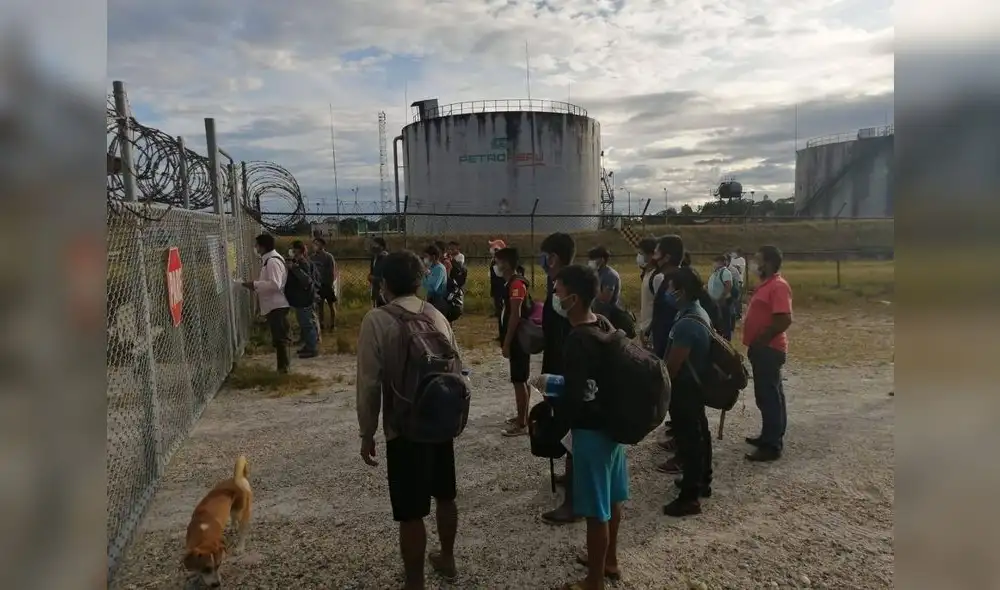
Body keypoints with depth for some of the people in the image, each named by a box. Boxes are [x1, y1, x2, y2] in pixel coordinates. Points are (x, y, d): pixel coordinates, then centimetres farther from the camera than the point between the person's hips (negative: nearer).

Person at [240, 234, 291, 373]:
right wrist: (255, 284, 11)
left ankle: (283, 367, 2)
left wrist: (255, 284, -21)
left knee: (279, 338, -4)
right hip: (273, 304, 10)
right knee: (279, 337, 15)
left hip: (276, 305, -10)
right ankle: (283, 366, 23)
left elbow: (275, 284, -26)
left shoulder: (272, 261, -18)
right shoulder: (269, 259, 14)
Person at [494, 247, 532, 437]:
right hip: (517, 339, 10)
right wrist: (506, 340, 19)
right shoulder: (512, 282, 12)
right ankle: (523, 416, 28)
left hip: (518, 340, -10)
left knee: (519, 380, -4)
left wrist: (507, 342, -21)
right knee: (521, 380, 17)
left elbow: (516, 315, -23)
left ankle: (522, 424, 3)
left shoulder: (516, 284, -18)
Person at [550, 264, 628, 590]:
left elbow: (572, 398, -25)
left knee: (596, 510, 5)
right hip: (613, 422, 9)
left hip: (591, 430, -9)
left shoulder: (578, 341, -25)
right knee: (611, 498, 23)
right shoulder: (605, 325, 3)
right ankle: (609, 560, 41)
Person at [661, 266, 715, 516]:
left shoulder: (687, 324, -28)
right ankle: (702, 481, 36)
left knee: (688, 439, -2)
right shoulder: (699, 313, 5)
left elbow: (672, 365, -24)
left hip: (684, 389, -10)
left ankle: (689, 497, 8)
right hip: (697, 385, 10)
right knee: (699, 433, 20)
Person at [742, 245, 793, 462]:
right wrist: (756, 343, 13)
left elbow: (784, 320, -25)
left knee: (769, 396, -5)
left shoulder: (778, 286, -18)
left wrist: (759, 341, -18)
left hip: (768, 349, -10)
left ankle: (772, 446, 2)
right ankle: (769, 437, 28)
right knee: (767, 395, 17)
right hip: (763, 349, 10)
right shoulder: (766, 284, 14)